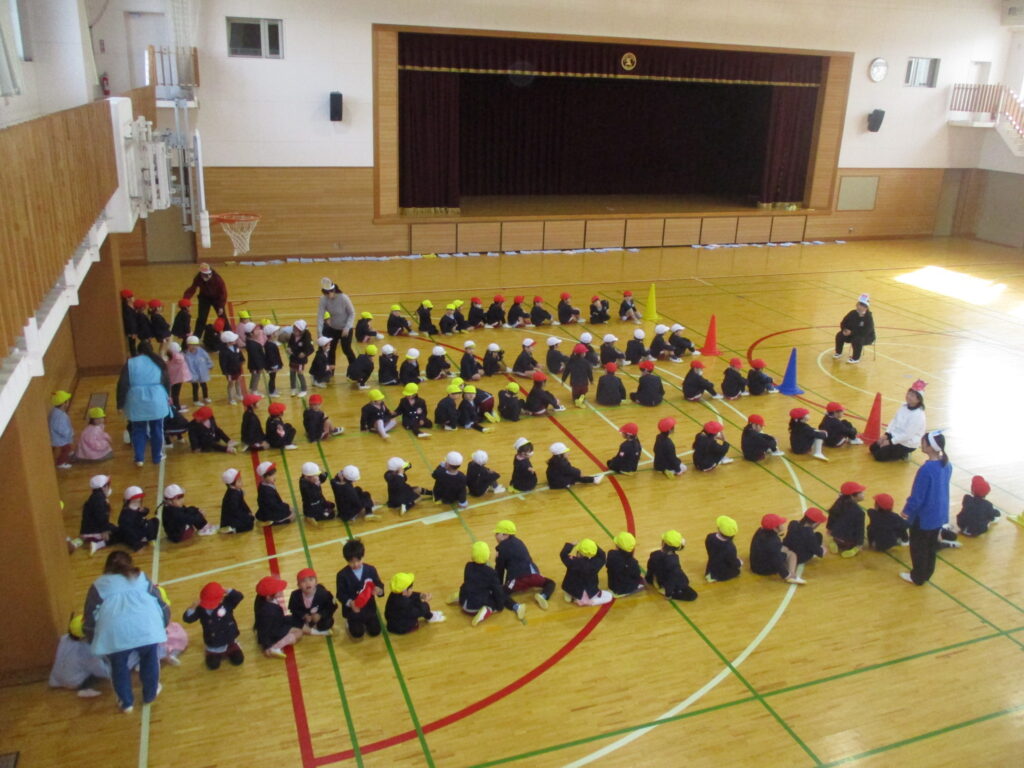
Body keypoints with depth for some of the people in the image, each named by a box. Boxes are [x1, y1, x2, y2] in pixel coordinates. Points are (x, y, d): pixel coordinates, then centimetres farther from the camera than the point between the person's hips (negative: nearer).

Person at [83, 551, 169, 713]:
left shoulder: (99, 586, 23)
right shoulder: (142, 579, 26)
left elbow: (90, 618, 19)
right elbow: (163, 607, 25)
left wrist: (93, 641, 34)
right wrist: (163, 627, 42)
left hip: (114, 632, -1)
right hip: (146, 628, 1)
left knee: (119, 667, 26)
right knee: (149, 660, 27)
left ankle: (126, 703, 39)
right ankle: (150, 695, 43)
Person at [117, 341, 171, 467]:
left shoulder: (130, 363, 0)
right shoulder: (158, 362, 4)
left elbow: (122, 385, -4)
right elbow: (167, 382, 9)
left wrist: (120, 403, 3)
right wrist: (168, 397, 24)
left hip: (137, 402, 0)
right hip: (156, 401, 0)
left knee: (138, 430, 12)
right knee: (157, 429, 13)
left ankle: (139, 459, 11)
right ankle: (157, 457, 22)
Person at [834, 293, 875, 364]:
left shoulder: (868, 317, -25)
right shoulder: (853, 313, -8)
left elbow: (865, 332, -32)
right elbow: (843, 323, 1)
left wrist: (851, 332, -32)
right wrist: (845, 330, -21)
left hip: (867, 337, -6)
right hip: (852, 334, 6)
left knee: (857, 339, -36)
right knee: (840, 335, -13)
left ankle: (856, 358, -17)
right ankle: (838, 353, 8)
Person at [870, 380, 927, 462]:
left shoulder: (918, 415, -25)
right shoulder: (903, 407, 0)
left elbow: (908, 435, -25)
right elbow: (894, 421, 6)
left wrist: (891, 441, -20)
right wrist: (886, 435, -6)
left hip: (907, 444, -8)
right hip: (894, 436, 8)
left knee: (879, 455, -13)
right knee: (873, 447, 5)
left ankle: (903, 455, 4)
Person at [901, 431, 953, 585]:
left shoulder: (926, 469, -29)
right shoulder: (947, 465, -5)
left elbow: (917, 495, -22)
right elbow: (942, 489, 8)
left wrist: (907, 510, -5)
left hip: (924, 516, -7)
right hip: (940, 515, 7)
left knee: (918, 548, 12)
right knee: (931, 546, 23)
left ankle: (918, 577, 26)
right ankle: (926, 574, 38)